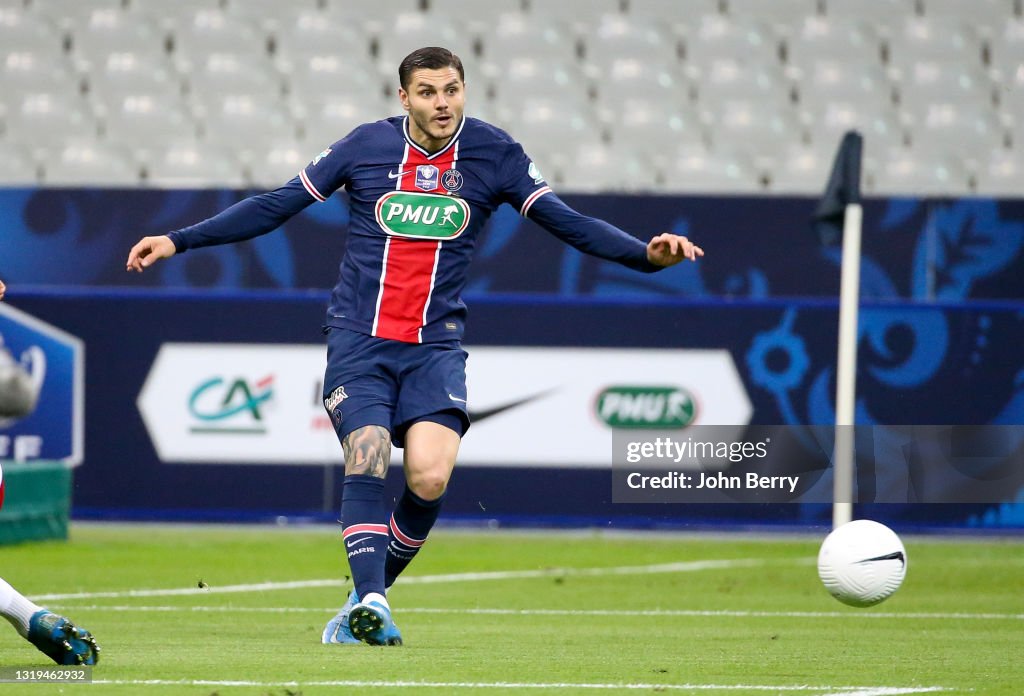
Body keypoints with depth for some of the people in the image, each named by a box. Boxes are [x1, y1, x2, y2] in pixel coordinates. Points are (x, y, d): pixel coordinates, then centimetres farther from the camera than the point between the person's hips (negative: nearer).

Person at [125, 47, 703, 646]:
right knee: (366, 458, -21)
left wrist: (646, 253, -14)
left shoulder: (494, 153, 1)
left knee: (430, 478, -17)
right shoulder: (366, 146, 1)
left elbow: (566, 221, 1)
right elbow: (275, 207, 7)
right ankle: (370, 601, -26)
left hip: (436, 345, 0)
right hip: (359, 340, 0)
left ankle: (365, 603, 1)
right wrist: (178, 242, 5)